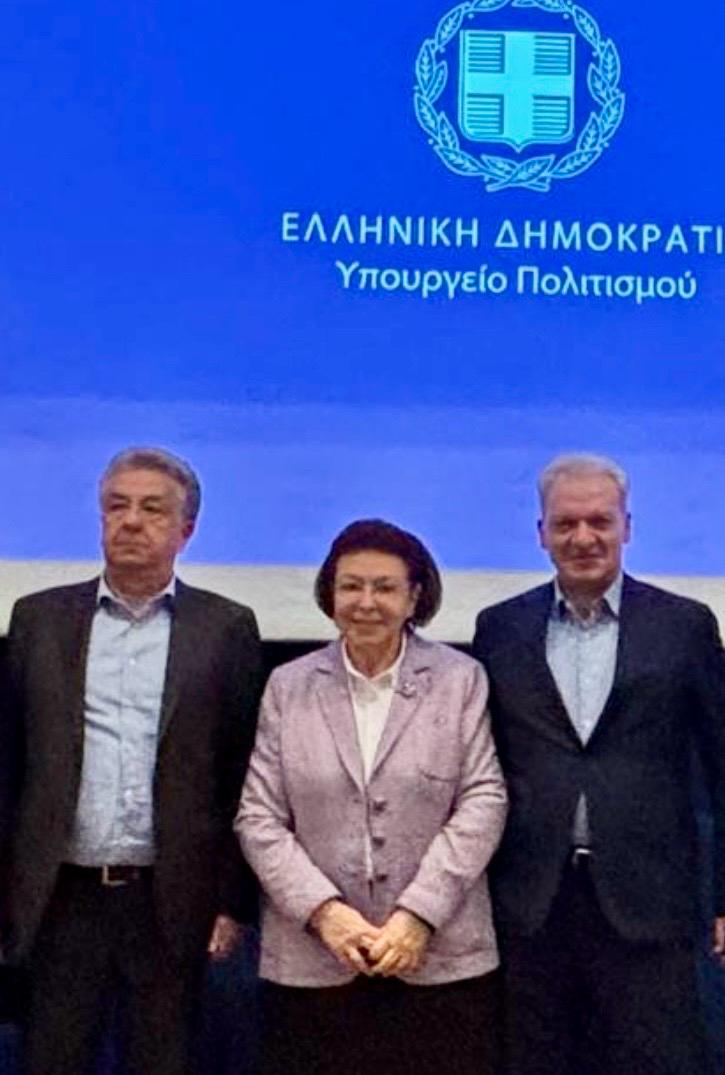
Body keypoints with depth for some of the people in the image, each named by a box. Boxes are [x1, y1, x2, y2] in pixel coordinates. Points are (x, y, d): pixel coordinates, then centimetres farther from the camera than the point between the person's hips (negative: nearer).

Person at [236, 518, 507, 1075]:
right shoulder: (287, 686, 7)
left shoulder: (461, 680, 4)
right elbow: (258, 818, 3)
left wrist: (419, 915, -12)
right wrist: (323, 910, -10)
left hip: (441, 961, -1)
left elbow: (483, 801, -3)